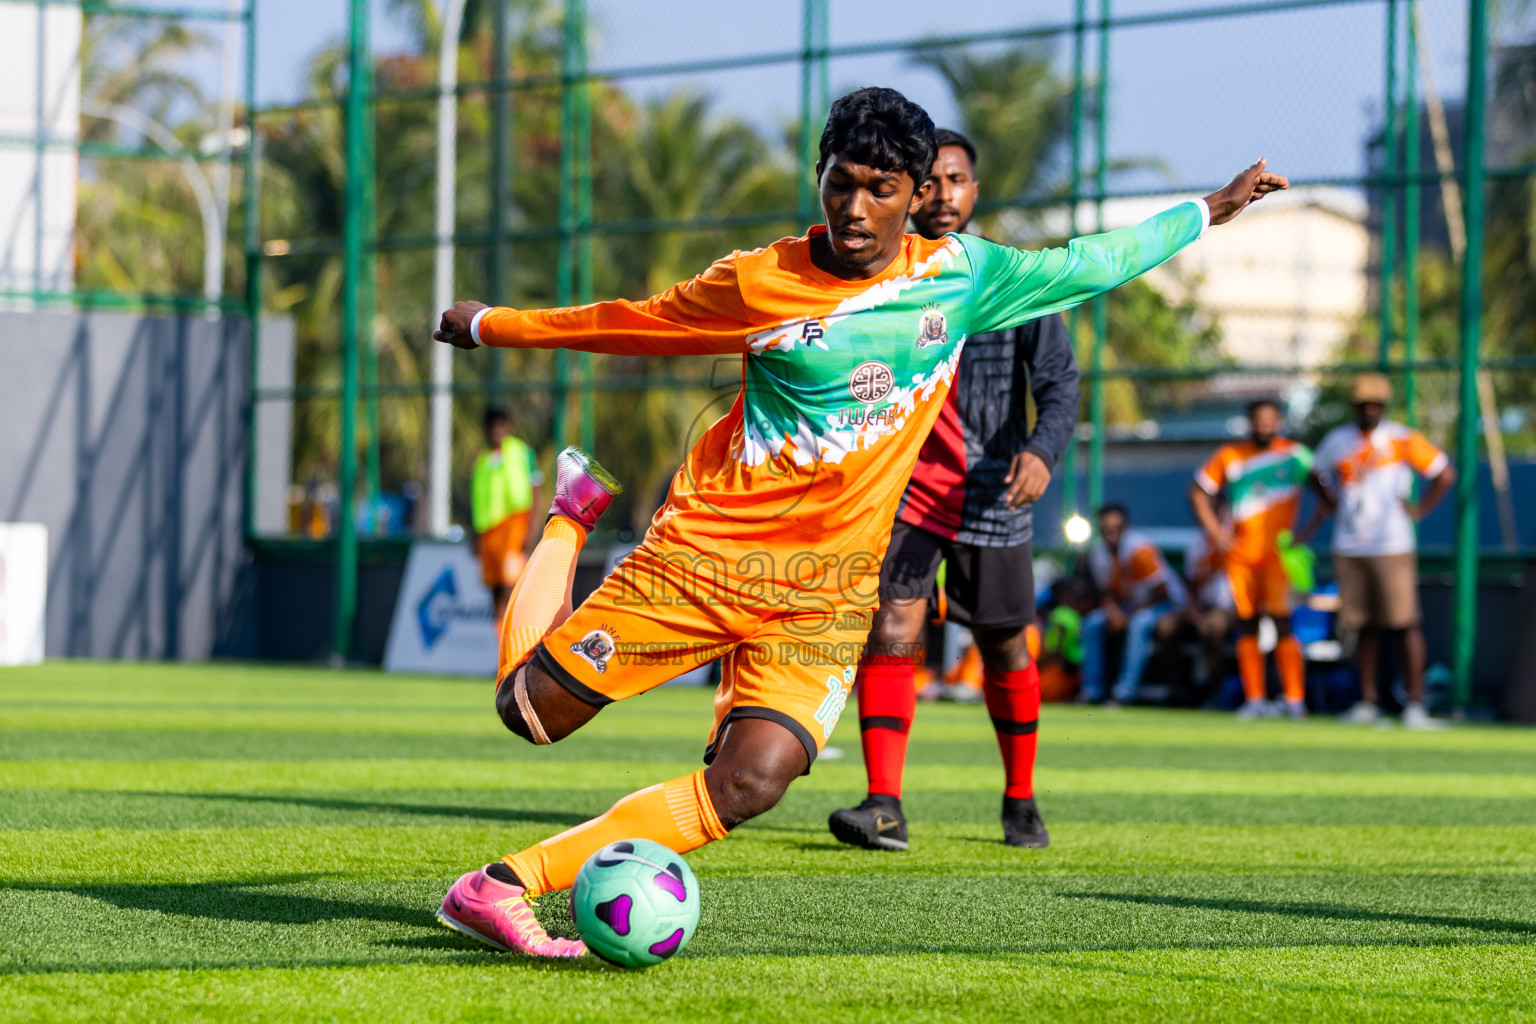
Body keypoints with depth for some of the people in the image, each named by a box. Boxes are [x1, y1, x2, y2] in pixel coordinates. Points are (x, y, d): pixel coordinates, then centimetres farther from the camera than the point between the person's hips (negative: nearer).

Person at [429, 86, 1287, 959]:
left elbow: (1087, 265, 16)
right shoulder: (759, 283, -5)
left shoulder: (961, 273, 2)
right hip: (707, 551, -1)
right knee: (530, 707, 4)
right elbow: (627, 324, 8)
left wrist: (1208, 211, 22)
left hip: (826, 593, 1)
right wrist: (487, 325, 13)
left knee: (750, 786, -21)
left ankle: (506, 885, -17)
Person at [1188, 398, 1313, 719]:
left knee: (1282, 624, -11)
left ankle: (1295, 698, -8)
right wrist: (1214, 530, 1)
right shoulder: (1229, 456, 5)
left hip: (1278, 552, -3)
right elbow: (1198, 493, 12)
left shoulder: (1295, 454, 1)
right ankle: (1254, 698, 11)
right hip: (1240, 555, 3)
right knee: (1247, 626, 5)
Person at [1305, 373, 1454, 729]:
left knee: (1404, 623, -8)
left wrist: (1420, 509, -4)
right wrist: (1328, 505, 14)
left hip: (1392, 548, -4)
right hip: (1348, 549, 4)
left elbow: (1445, 473, 1)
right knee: (1364, 626, 7)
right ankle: (1367, 702, 14)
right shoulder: (1337, 441, 9)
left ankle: (1415, 703, -7)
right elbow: (1319, 475, 26)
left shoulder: (1403, 440, -2)